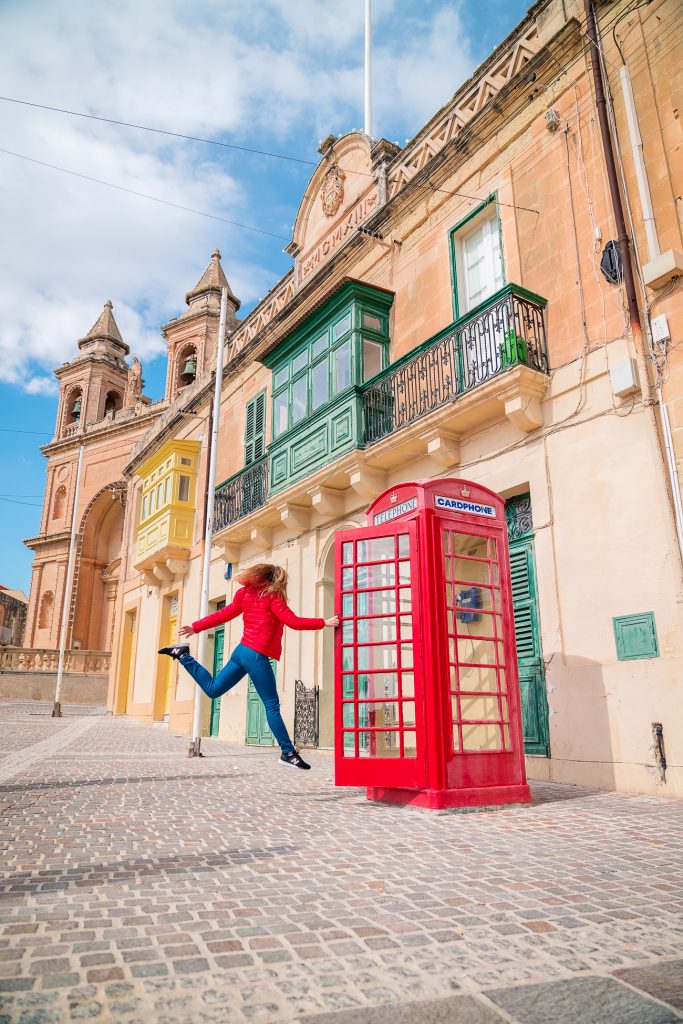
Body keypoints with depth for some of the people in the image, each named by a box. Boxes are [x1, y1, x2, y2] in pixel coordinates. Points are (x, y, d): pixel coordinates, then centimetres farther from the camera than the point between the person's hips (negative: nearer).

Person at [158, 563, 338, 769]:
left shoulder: (247, 594, 13)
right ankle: (288, 753, -2)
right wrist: (324, 622, -11)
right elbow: (293, 622, -15)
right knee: (272, 706, -4)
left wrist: (195, 627, 21)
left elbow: (223, 614, 15)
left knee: (212, 689, 20)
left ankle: (182, 654, 14)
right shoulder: (272, 597, -8)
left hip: (242, 650, 8)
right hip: (256, 656, -7)